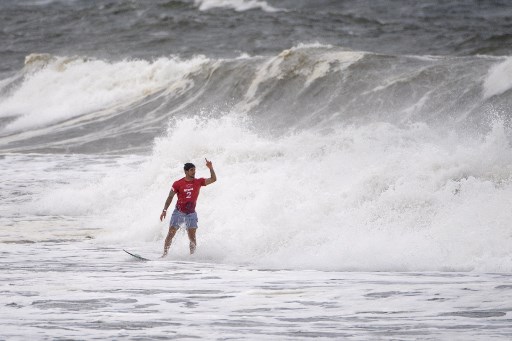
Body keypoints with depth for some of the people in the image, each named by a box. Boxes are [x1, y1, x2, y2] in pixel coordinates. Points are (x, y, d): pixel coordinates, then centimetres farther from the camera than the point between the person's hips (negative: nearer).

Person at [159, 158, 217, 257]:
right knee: (170, 234, -2)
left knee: (192, 237, -6)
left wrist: (211, 168, -18)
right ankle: (165, 254, 5)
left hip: (191, 213, 1)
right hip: (179, 212, -1)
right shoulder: (178, 184, -7)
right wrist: (164, 210, -5)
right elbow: (170, 197, 0)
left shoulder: (198, 182, -1)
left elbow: (213, 179, -4)